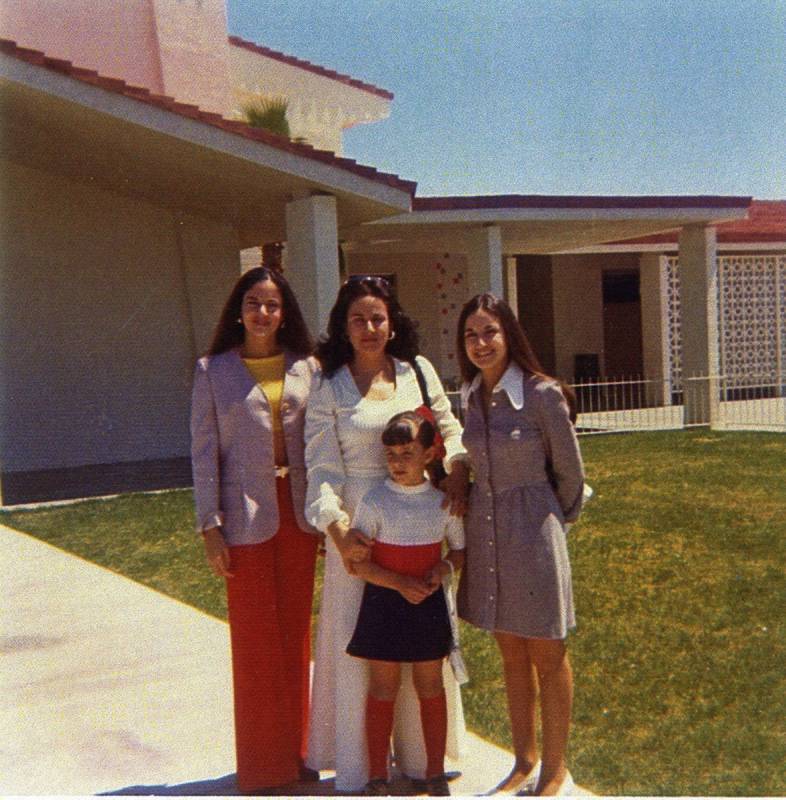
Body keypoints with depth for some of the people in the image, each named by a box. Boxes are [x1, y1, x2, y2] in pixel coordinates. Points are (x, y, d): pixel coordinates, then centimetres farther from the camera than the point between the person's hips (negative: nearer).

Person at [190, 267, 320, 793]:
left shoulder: (306, 367, 5)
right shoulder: (214, 371, -1)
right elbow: (204, 451, -2)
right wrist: (210, 526, -7)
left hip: (298, 510, 3)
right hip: (247, 515, -3)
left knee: (296, 635, 12)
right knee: (256, 640, 5)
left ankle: (295, 753, 27)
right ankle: (262, 765, 19)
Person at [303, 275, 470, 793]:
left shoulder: (418, 371, 3)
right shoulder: (328, 387, -4)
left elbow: (450, 430, 13)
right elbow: (322, 467, -7)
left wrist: (457, 468, -7)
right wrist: (338, 530, -19)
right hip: (360, 526, -2)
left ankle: (422, 752, 29)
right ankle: (356, 763, 19)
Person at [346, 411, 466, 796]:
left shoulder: (444, 502, -2)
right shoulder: (375, 502, -9)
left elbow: (460, 550, 10)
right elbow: (356, 561, -11)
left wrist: (443, 569, -12)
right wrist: (399, 583, -21)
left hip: (429, 604, 2)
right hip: (384, 603, -2)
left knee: (430, 688, 11)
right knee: (383, 689, 7)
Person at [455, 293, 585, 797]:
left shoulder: (542, 393, -13)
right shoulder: (469, 397, 3)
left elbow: (569, 470, -3)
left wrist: (557, 523, 8)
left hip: (533, 529, -5)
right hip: (485, 528, 5)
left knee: (547, 656, 7)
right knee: (511, 655, 15)